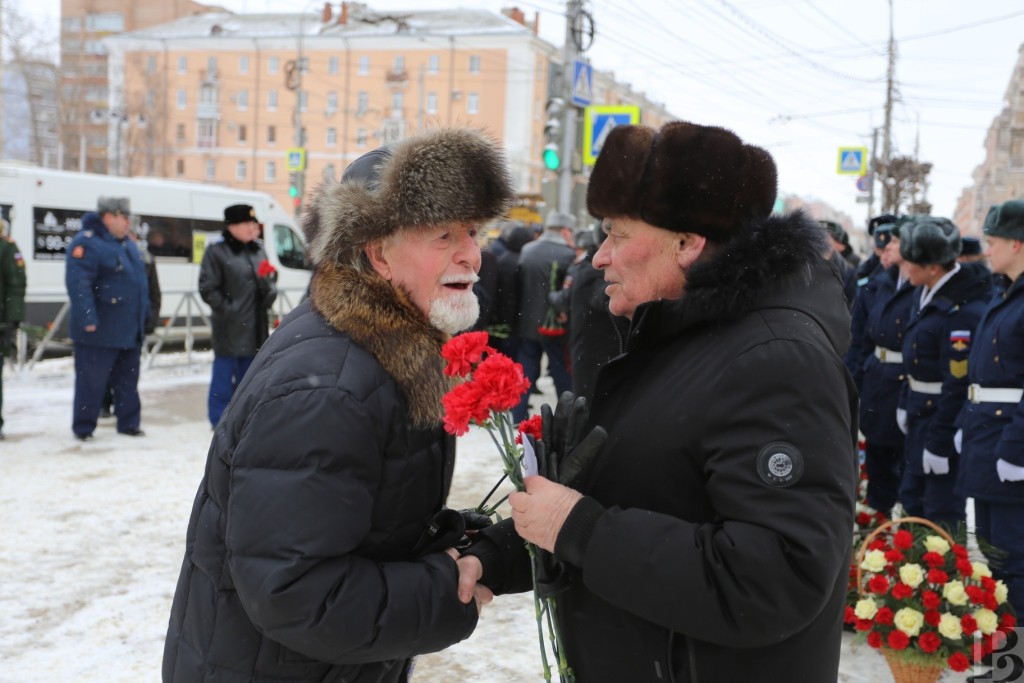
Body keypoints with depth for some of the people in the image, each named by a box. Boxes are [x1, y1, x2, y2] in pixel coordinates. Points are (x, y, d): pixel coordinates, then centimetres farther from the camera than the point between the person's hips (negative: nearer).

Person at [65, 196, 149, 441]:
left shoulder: (127, 244, 15)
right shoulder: (87, 243, -14)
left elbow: (140, 282, 23)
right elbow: (78, 283, -22)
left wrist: (144, 316, 20)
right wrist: (87, 319, -26)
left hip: (129, 330, 9)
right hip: (100, 331, -9)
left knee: (127, 379, 14)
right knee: (91, 381, -2)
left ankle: (128, 423, 23)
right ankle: (83, 428, 8)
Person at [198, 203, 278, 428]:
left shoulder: (258, 250, 14)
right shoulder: (217, 252, -5)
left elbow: (269, 286, 19)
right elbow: (208, 289, -9)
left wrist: (268, 290, -2)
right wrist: (228, 309, -15)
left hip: (255, 329, 6)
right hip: (229, 329, -6)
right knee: (224, 377, -3)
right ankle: (220, 423, 4)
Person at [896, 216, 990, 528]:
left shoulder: (965, 310, -26)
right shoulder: (925, 291, 2)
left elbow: (959, 384, -25)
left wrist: (939, 443, -21)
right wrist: (905, 403, 15)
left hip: (947, 418, -9)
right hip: (920, 412, 9)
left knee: (941, 514, 3)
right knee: (912, 499, 22)